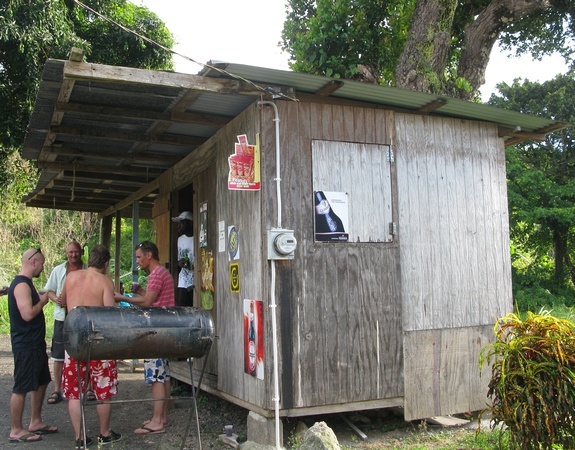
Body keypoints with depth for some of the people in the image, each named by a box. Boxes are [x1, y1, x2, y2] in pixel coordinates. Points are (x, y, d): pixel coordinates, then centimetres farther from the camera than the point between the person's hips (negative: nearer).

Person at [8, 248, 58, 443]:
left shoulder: (27, 283, 14)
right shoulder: (21, 285, -19)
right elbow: (27, 314, -27)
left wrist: (41, 297, 8)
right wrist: (42, 301, -14)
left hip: (35, 343, 11)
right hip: (25, 345, -11)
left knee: (41, 382, 18)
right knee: (21, 387, -1)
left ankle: (35, 422, 28)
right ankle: (16, 430, 9)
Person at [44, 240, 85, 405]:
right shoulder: (58, 270, 4)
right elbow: (49, 291, 8)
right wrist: (56, 299, -12)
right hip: (62, 318, 1)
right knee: (59, 356, 6)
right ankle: (57, 390, 16)